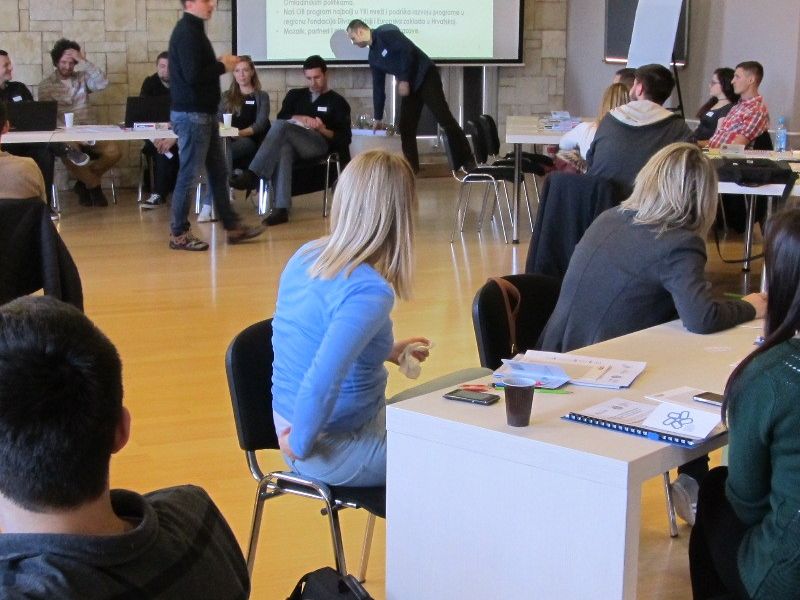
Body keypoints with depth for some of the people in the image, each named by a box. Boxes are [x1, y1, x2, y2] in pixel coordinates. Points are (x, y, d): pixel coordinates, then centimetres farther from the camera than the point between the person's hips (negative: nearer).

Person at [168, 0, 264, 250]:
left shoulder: (193, 29, 15)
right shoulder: (187, 32, -16)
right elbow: (193, 75, -24)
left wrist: (218, 63, 3)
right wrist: (222, 66, -12)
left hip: (203, 113, 10)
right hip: (191, 114, -10)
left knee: (218, 171, 13)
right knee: (189, 174, -4)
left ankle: (232, 226, 20)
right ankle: (178, 233, 5)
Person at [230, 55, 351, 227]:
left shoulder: (338, 102, 14)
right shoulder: (295, 95, 26)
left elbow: (344, 138, 6)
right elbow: (281, 117, 12)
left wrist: (322, 129, -13)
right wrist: (299, 119, -8)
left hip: (320, 145, -3)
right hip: (292, 143, 3)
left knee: (280, 126, -30)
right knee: (282, 150, -38)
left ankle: (252, 175, -38)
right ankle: (281, 208, -48)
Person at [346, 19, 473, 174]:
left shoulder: (385, 32, -10)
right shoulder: (373, 57, 15)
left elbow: (407, 49, -21)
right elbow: (378, 87, 21)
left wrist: (404, 80, -18)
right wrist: (378, 117, 23)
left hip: (425, 76, -9)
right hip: (408, 85, 9)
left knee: (444, 118, -14)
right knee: (405, 127, 3)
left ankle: (466, 161, -13)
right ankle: (411, 167, 8)